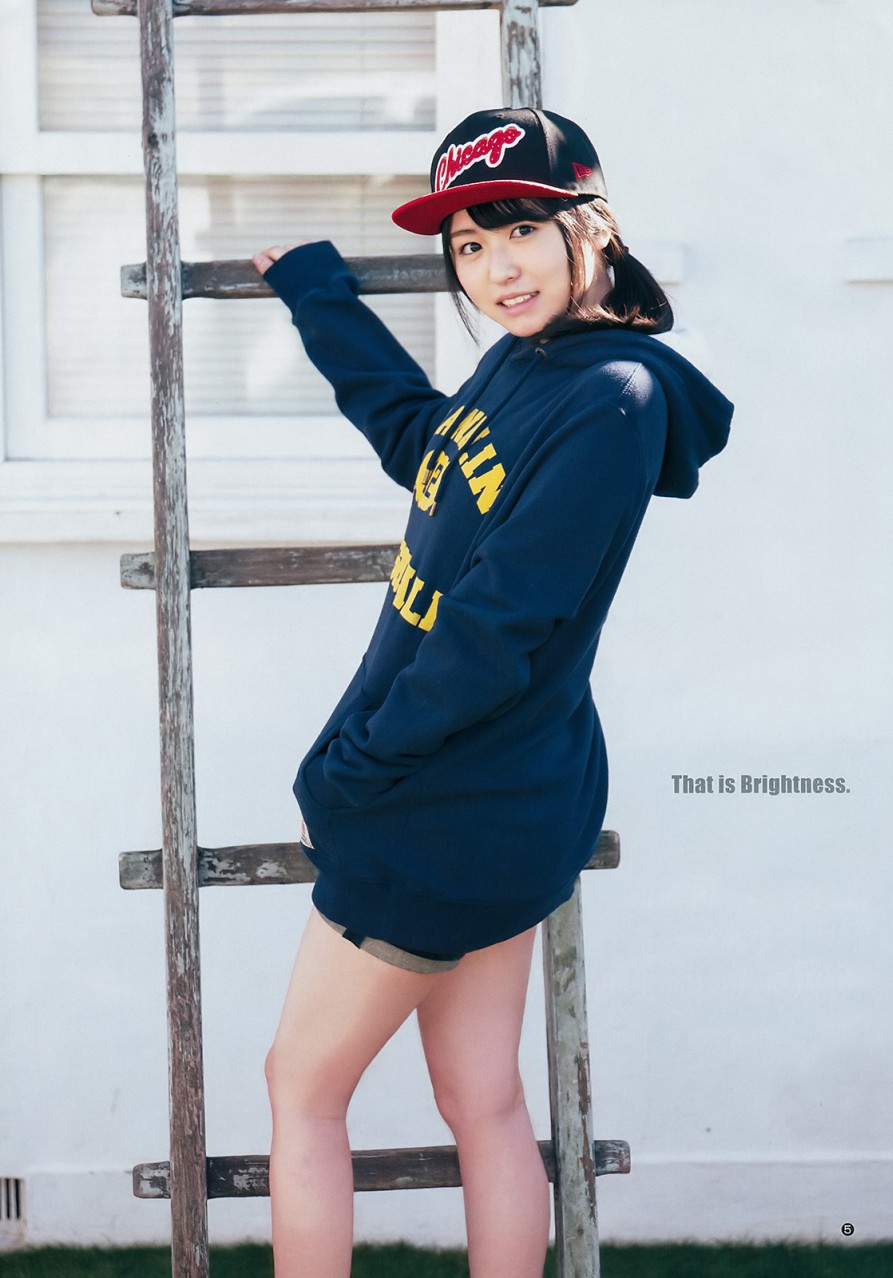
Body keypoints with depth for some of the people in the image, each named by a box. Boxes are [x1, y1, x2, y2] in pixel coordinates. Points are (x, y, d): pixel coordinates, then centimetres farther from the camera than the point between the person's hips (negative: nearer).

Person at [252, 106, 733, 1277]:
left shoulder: (611, 401, -21)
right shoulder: (523, 360, 6)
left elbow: (497, 628, -23)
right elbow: (415, 431, 29)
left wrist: (351, 775, -15)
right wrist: (309, 281, 35)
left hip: (453, 821, -8)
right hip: (488, 799, 8)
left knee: (303, 1086, 4)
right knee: (483, 1104, 12)